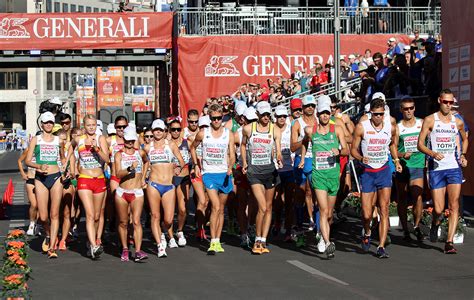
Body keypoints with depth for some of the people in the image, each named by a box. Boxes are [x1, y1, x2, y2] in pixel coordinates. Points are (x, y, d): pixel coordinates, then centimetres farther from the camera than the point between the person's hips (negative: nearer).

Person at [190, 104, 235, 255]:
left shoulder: (229, 134, 2)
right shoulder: (203, 134, 0)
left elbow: (232, 156, -3)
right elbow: (193, 147, 18)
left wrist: (230, 167, -22)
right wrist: (196, 165, 13)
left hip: (224, 174, 2)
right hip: (209, 173, -2)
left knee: (221, 209, 10)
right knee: (216, 207, -17)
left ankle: (218, 241, 19)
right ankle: (213, 242, -16)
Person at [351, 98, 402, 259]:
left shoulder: (391, 127, 1)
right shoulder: (361, 127, -7)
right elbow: (353, 149, -1)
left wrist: (396, 160, 9)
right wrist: (361, 158, -20)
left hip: (384, 171, 1)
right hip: (367, 172, -1)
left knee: (384, 209, -10)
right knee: (366, 214, -2)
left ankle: (381, 247, -8)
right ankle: (367, 233, 32)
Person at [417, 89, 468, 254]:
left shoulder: (458, 122, 11)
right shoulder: (430, 120, 1)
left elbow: (465, 139, 29)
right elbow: (420, 144, -2)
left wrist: (463, 155, 11)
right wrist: (432, 153, -20)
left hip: (454, 168, 2)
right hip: (436, 168, -2)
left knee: (454, 206, -9)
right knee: (438, 209, -3)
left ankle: (449, 243, -8)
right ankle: (435, 224, 32)